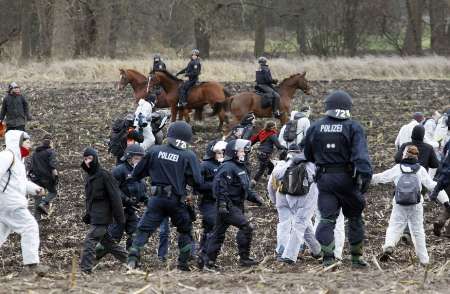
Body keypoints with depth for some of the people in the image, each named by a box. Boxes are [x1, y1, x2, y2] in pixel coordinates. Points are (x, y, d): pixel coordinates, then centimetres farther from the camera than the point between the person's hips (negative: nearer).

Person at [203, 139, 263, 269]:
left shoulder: (241, 168, 19)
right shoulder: (228, 167, -14)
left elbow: (245, 188, 27)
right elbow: (219, 186, -22)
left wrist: (254, 197, 12)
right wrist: (222, 204, -27)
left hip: (236, 206, 11)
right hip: (228, 206, -11)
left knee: (219, 233, 12)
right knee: (246, 227, -15)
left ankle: (209, 260, 15)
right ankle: (244, 258, -12)